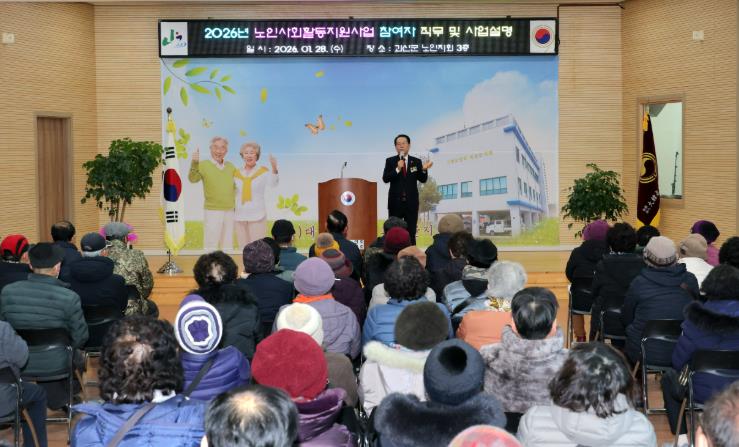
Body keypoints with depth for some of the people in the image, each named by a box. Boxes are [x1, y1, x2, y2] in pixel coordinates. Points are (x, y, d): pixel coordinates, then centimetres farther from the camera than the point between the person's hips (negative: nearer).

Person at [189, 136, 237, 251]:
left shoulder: (231, 167, 8)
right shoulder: (203, 165, -7)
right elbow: (193, 179, -26)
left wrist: (234, 200, 7)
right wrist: (194, 163, -41)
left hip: (229, 212, 5)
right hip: (212, 212, -5)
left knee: (227, 246, 14)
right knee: (211, 247, -5)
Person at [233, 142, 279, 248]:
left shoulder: (263, 171, 1)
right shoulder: (236, 173, 9)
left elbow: (273, 183, -19)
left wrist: (274, 168, -35)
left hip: (257, 216, -3)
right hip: (239, 216, 3)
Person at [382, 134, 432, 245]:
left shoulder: (416, 161, 7)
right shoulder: (390, 161, 3)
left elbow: (423, 180, 3)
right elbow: (385, 179, -9)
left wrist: (424, 169, -17)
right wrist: (397, 169, -23)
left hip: (411, 202, 1)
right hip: (395, 202, -1)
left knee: (411, 232, 4)